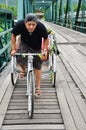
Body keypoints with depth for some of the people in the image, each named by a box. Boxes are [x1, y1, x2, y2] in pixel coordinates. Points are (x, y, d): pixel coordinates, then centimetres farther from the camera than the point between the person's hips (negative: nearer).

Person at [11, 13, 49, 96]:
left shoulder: (41, 27, -34)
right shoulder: (19, 25, -33)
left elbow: (46, 39, -13)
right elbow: (13, 36, -12)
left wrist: (45, 50, -20)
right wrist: (13, 49, -11)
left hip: (36, 47, 0)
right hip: (24, 44, 0)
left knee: (37, 67, 3)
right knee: (20, 59, -24)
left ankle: (38, 87, 19)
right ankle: (23, 70, 13)